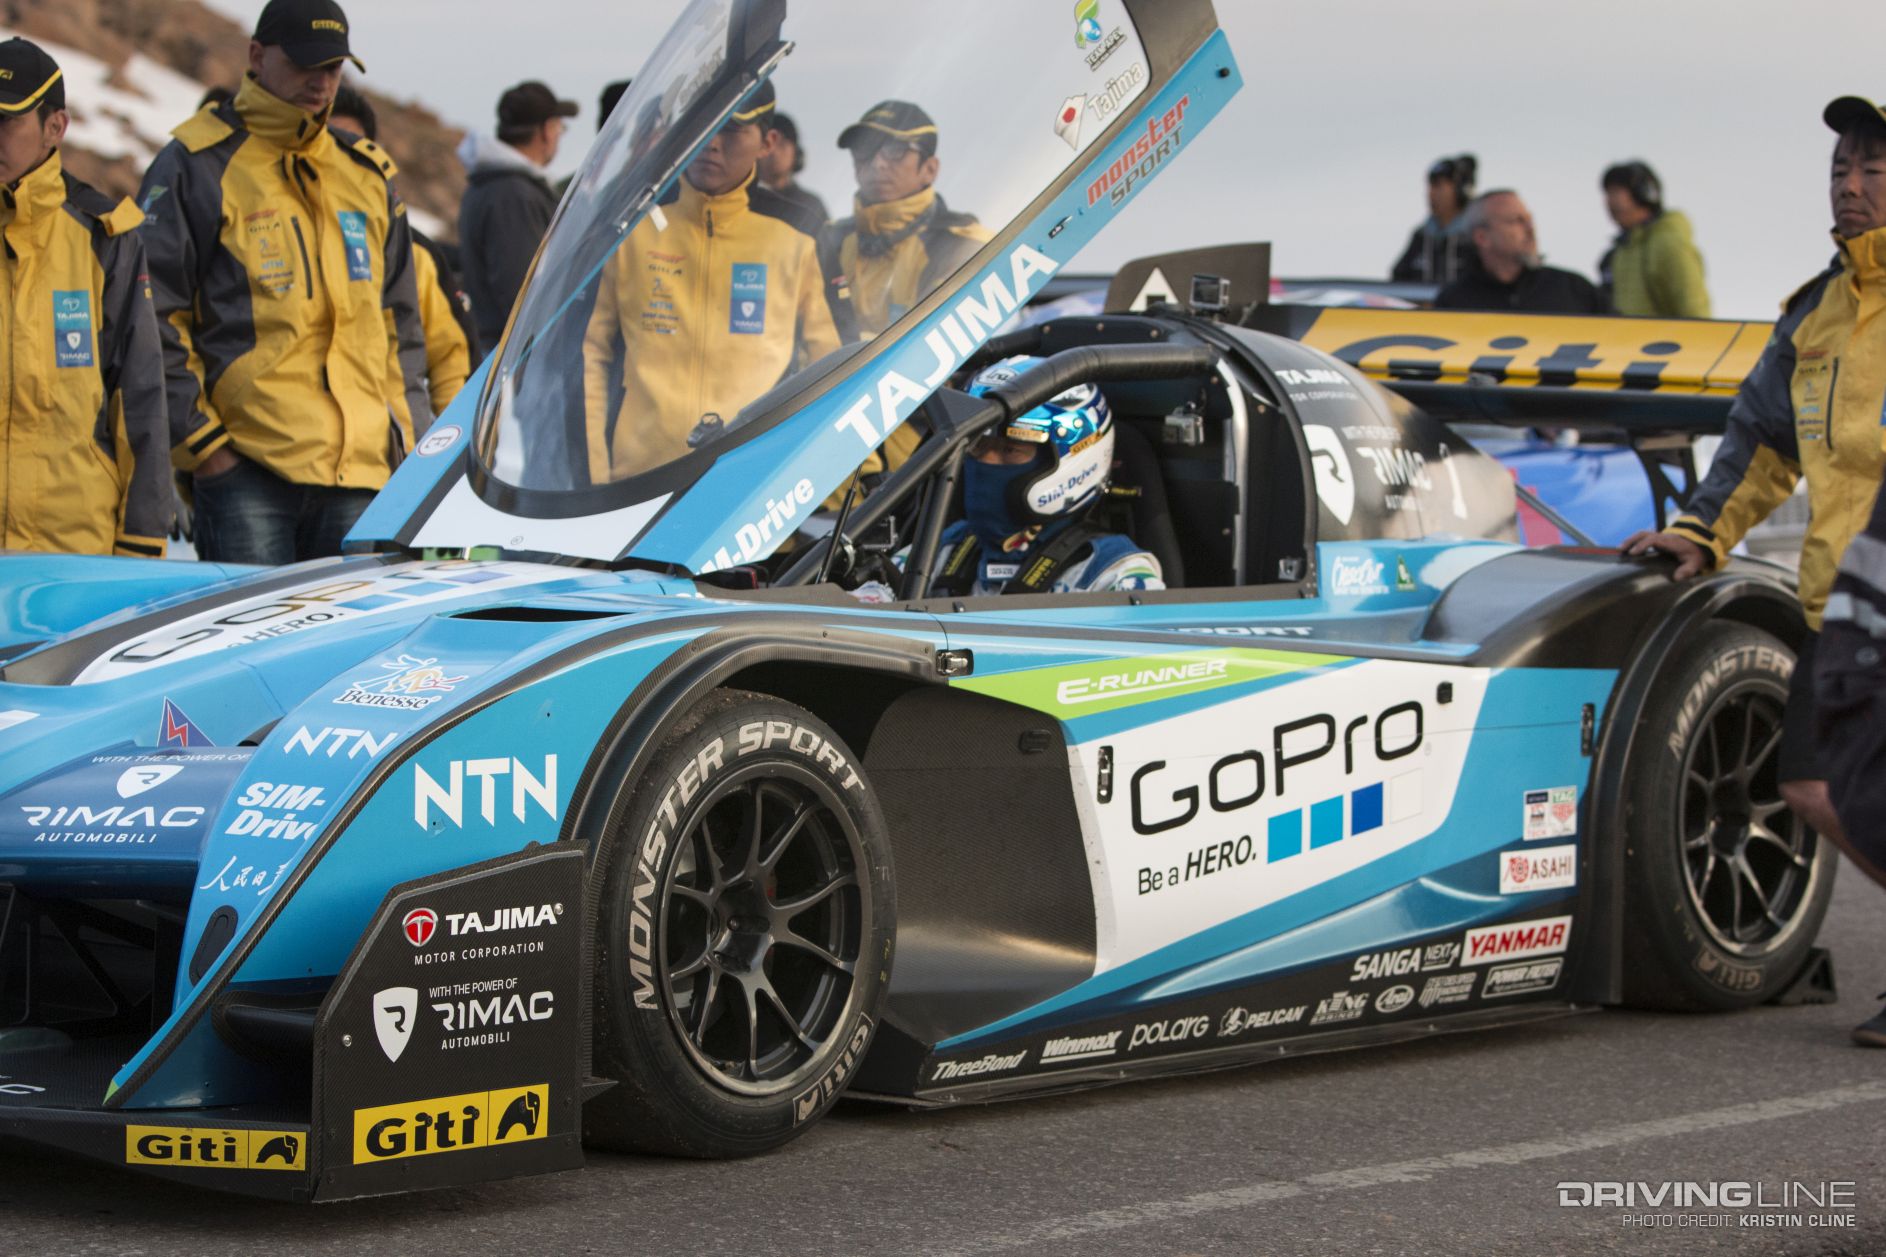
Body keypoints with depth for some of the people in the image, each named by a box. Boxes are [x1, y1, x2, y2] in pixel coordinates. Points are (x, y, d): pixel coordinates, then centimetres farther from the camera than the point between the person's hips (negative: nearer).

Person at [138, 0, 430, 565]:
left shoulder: (367, 176, 18)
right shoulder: (196, 169, 0)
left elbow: (400, 324, 22)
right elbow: (154, 323, -4)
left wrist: (406, 441, 13)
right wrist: (198, 443, -9)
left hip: (360, 470, 5)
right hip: (245, 472, -5)